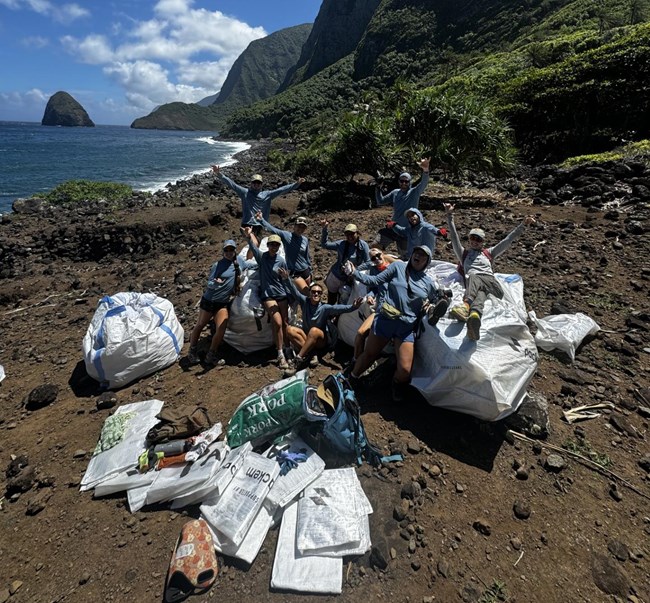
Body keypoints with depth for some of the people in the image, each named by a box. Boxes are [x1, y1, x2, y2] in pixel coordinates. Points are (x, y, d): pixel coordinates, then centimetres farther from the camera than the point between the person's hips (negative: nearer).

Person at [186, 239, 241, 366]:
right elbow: (209, 284, -15)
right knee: (200, 325, 10)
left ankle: (211, 355, 9)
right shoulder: (217, 265, -12)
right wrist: (215, 282, -36)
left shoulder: (238, 264, 1)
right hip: (209, 300, -3)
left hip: (224, 303, 3)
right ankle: (192, 352, 28)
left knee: (221, 329, -8)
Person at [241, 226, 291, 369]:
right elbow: (254, 246, -15)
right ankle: (280, 355, -6)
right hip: (268, 295, -2)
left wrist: (290, 295, 10)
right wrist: (249, 236, -32)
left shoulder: (281, 261, 1)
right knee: (277, 323, -14)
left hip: (282, 294, 2)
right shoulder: (261, 257, -1)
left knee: (285, 323, 3)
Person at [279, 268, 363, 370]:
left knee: (314, 330, -37)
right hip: (306, 337, 4)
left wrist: (352, 307, -52)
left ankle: (298, 359, -30)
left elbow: (338, 308, -34)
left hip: (321, 340, -4)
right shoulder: (305, 302, -7)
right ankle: (310, 355, -24)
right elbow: (294, 290, -16)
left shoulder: (325, 308, -16)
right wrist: (286, 279, -33)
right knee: (290, 329, -20)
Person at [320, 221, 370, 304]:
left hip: (349, 281, 0)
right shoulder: (342, 244, -8)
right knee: (331, 302, 12)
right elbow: (324, 244, -4)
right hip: (335, 276, 1)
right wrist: (324, 229, -13)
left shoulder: (363, 245, -13)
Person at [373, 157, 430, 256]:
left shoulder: (414, 192, -6)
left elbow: (424, 183, -25)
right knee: (375, 245, -1)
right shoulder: (395, 192, 7)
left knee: (404, 256, 7)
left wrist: (425, 170, -45)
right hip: (393, 228, 4)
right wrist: (378, 187, -2)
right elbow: (380, 201, 12)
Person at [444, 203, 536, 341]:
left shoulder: (488, 253, 37)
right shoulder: (463, 253, 34)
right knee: (480, 293, -39)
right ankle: (474, 314, -72)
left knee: (473, 278, -38)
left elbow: (508, 240, 33)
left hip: (491, 283, 0)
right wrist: (450, 215, 16)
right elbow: (454, 236, 24)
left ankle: (466, 305, -69)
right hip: (472, 281, 0)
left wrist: (523, 225, 26)